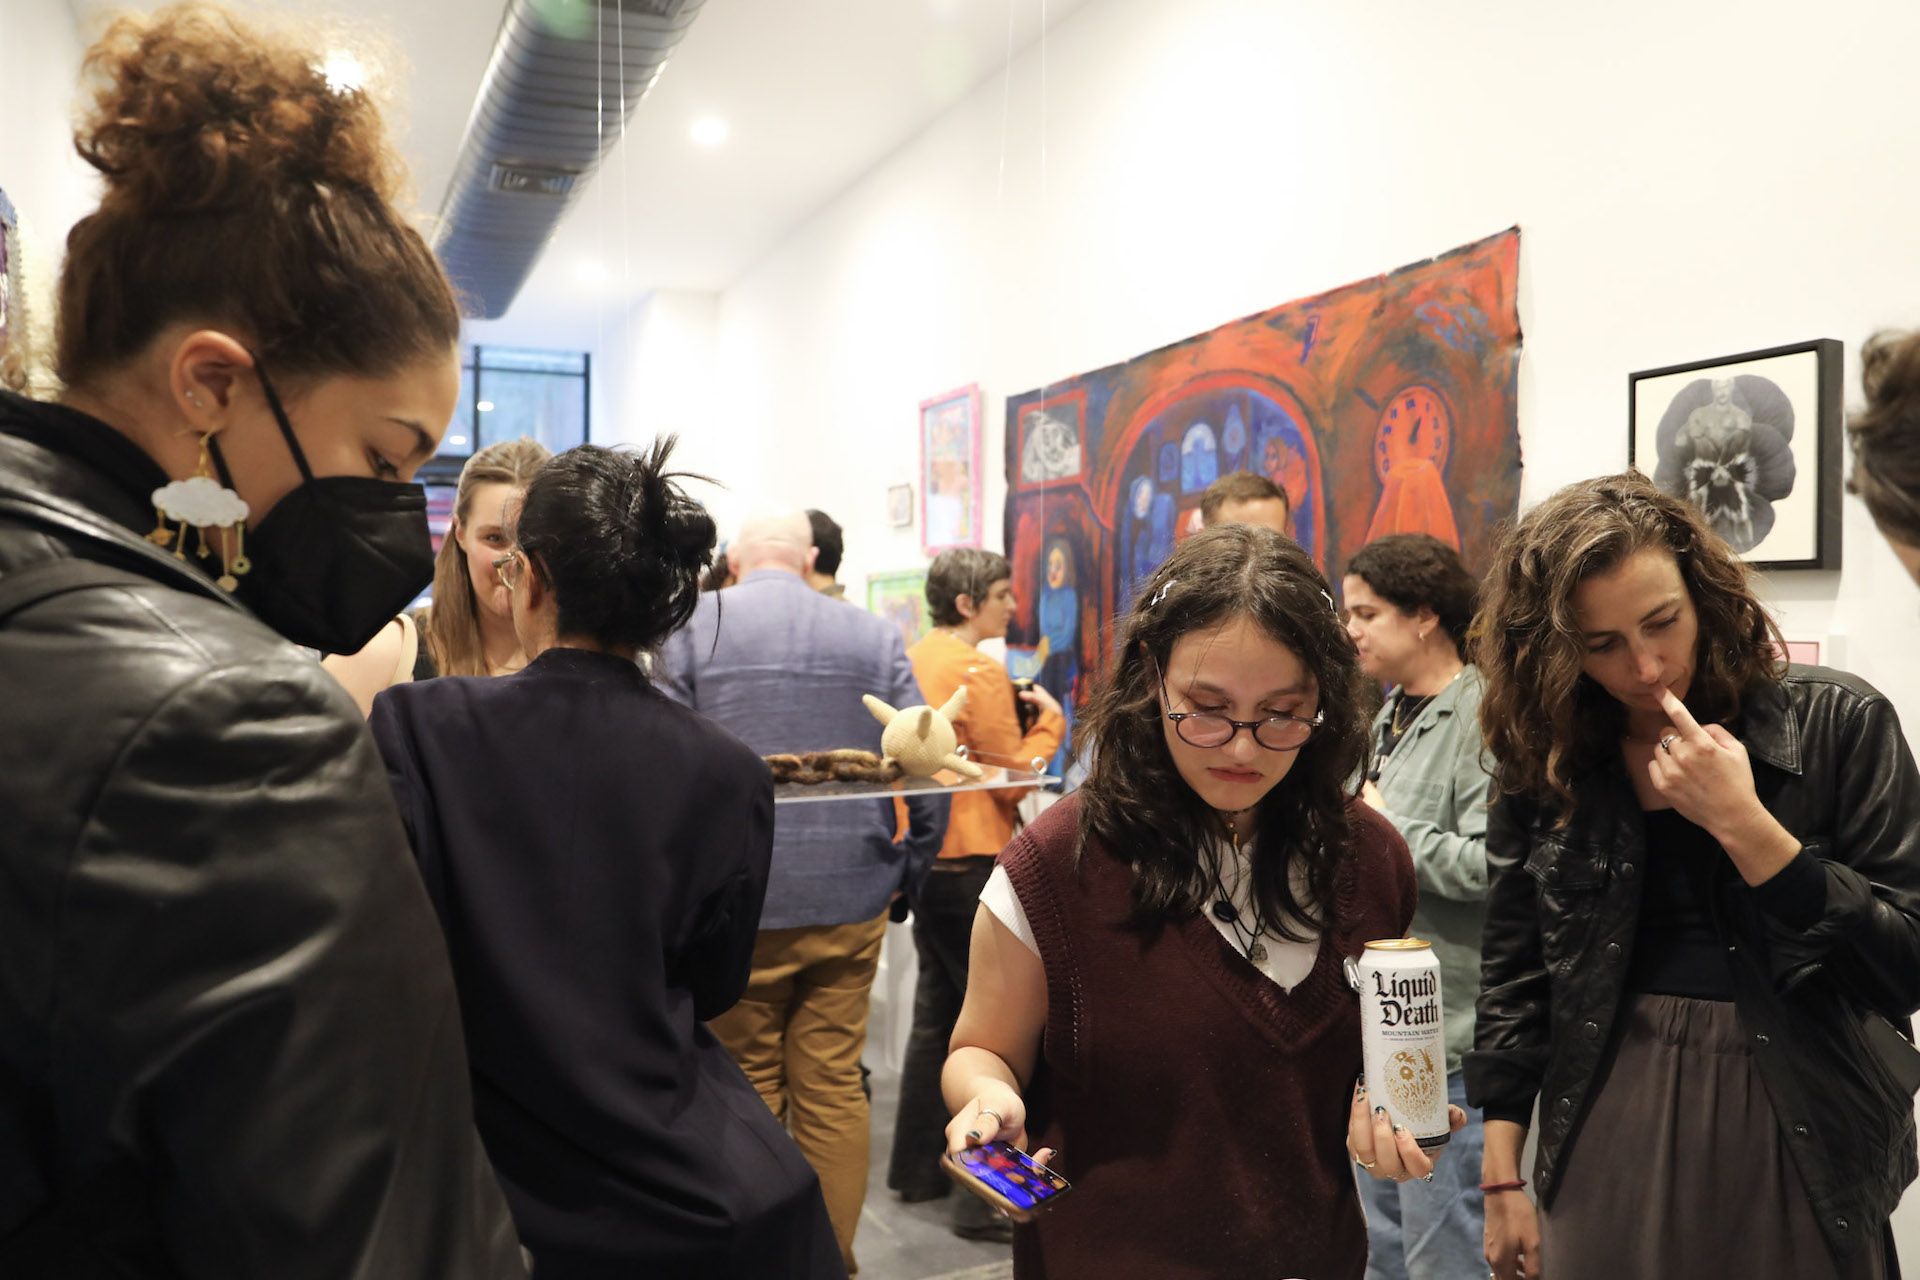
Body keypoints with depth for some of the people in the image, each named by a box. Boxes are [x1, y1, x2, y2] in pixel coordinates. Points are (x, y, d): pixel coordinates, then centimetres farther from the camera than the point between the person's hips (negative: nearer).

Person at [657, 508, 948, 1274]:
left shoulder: (693, 627, -1)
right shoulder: (874, 636, 3)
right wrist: (907, 874, 12)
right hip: (850, 903, 1)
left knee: (746, 1090, 12)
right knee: (834, 1089, 10)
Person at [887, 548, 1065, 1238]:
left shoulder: (912, 660, 11)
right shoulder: (980, 670, -15)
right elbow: (1013, 780, -14)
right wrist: (1049, 720, -1)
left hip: (922, 855, 9)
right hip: (972, 861, -9)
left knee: (936, 1013, 18)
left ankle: (918, 1167, 28)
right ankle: (988, 1196, 0)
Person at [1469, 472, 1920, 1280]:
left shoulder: (1837, 724, -8)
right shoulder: (1542, 756, -3)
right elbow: (1513, 976, 3)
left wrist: (1741, 822, -23)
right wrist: (1502, 1179, 3)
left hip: (1798, 1135, -1)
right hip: (1610, 1126, 2)